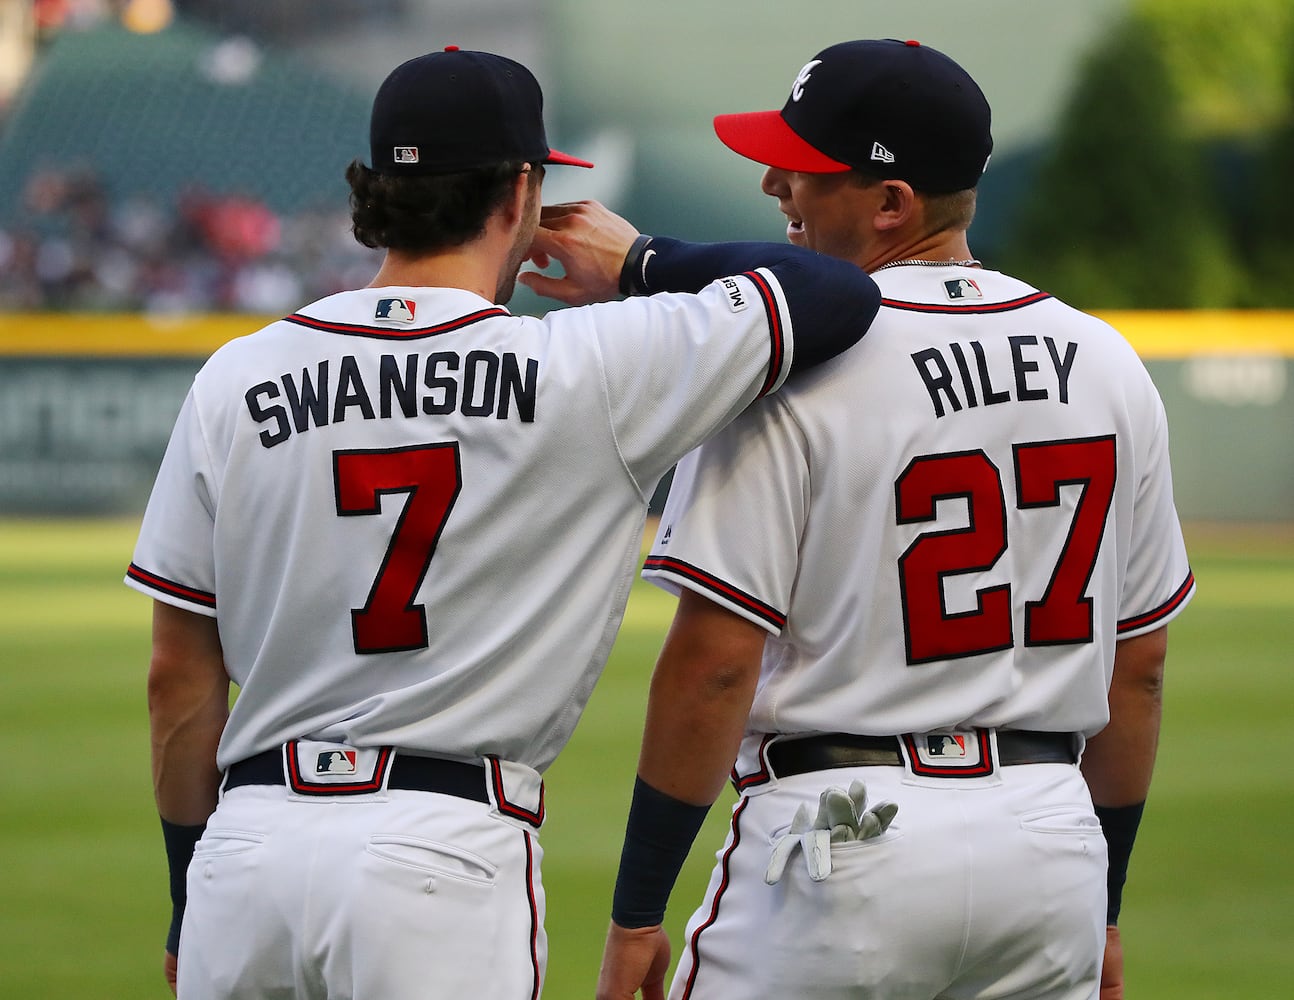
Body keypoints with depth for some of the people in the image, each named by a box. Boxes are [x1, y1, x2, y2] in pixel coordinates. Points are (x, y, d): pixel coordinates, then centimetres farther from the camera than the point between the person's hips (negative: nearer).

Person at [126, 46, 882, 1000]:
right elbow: (840, 297, 2)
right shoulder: (591, 370, -3)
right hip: (447, 850, -3)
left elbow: (180, 678, 8)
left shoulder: (236, 381, 5)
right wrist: (645, 264, 18)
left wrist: (190, 901, 18)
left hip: (246, 846, 3)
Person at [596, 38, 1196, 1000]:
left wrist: (637, 911, -7)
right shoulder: (1108, 364, 8)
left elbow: (715, 663, -13)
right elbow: (1139, 665, 13)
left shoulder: (785, 377, -11)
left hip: (845, 833, -6)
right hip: (1054, 846, 6)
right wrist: (1101, 907, 21)